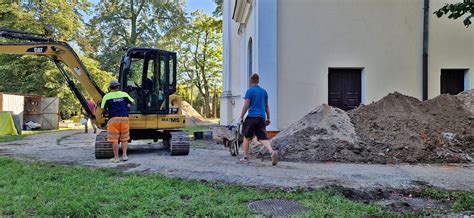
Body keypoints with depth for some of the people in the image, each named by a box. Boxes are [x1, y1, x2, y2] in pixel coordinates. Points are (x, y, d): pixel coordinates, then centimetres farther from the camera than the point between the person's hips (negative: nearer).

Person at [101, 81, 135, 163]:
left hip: (113, 119, -2)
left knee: (114, 139, 2)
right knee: (124, 138, 13)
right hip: (124, 118, 3)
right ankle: (124, 155, 6)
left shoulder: (107, 96, 0)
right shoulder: (124, 94, 8)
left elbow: (103, 108, 3)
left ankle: (116, 158, 4)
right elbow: (132, 102, 23)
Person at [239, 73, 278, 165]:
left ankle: (245, 157, 17)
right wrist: (268, 118, 22)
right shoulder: (264, 91, 14)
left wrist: (241, 117, 1)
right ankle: (272, 152, -25)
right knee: (263, 138, -1)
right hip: (262, 118, 4)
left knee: (246, 137, 12)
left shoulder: (250, 91, -3)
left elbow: (246, 106, -7)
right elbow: (266, 106, 18)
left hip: (251, 117, -4)